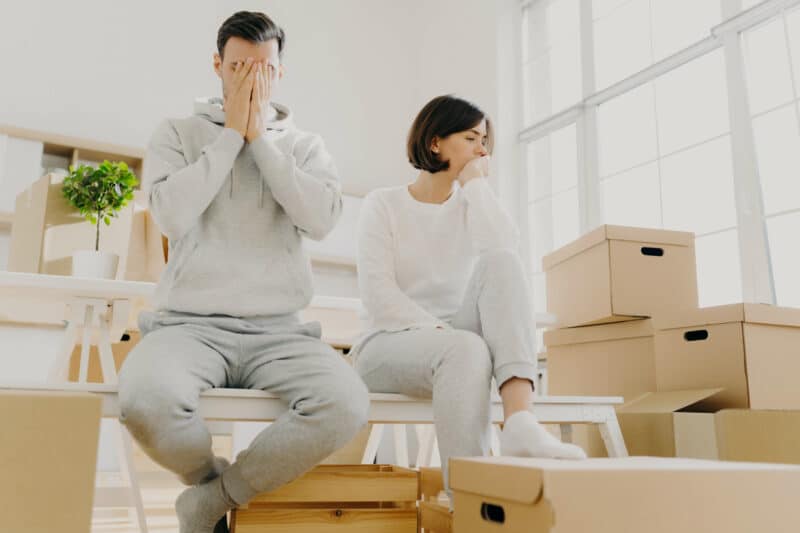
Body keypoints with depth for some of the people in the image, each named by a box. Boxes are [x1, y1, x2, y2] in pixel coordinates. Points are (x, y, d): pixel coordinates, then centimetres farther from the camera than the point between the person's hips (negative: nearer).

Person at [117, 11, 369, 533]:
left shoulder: (305, 146, 15)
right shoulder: (180, 133, 12)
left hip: (278, 331, 1)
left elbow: (322, 218, -5)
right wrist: (231, 132, -2)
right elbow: (172, 214, -6)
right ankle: (218, 480, 2)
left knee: (346, 403, -30)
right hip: (191, 324, -1)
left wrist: (259, 137, -2)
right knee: (145, 400, -35)